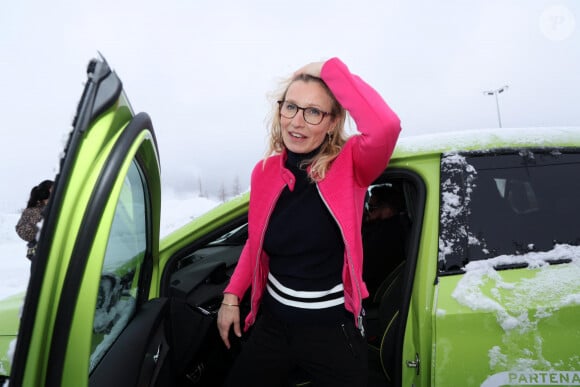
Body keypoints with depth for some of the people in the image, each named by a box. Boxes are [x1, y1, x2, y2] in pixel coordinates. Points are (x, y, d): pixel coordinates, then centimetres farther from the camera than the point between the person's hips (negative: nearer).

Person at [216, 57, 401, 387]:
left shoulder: (350, 165, -16)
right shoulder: (265, 171, -3)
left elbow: (386, 126, -38)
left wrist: (330, 69, -29)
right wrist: (232, 297, 4)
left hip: (333, 329, -4)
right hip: (273, 321, 5)